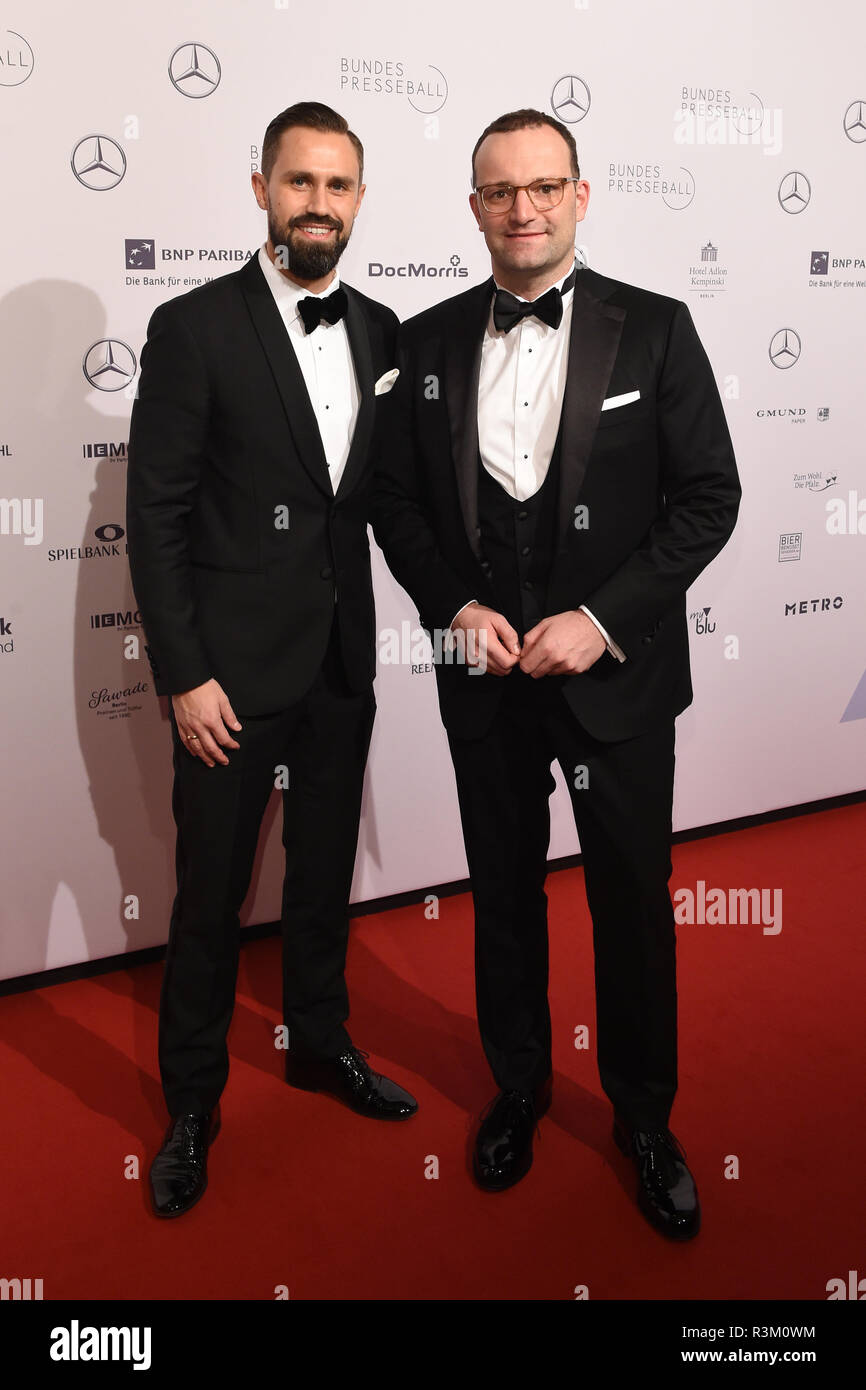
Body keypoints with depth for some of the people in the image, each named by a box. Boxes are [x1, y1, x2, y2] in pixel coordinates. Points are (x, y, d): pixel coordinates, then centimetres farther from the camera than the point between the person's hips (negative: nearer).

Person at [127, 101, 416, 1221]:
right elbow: (155, 516, -10)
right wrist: (183, 676, -14)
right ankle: (192, 1101, 27)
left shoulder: (380, 331, 6)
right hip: (234, 667, -4)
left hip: (342, 663, 5)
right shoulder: (193, 328, -8)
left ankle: (320, 1044, 40)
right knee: (212, 891, 7)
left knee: (325, 869, 19)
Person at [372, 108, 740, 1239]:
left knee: (634, 900, 9)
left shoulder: (655, 329, -3)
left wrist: (601, 619, -15)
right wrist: (456, 608, -9)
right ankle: (518, 1085, 38)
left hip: (617, 673, -2)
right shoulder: (427, 341, 4)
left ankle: (644, 1115, 32)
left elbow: (709, 495, -6)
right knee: (504, 890, 15)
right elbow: (397, 501, 7)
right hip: (485, 674, 2)